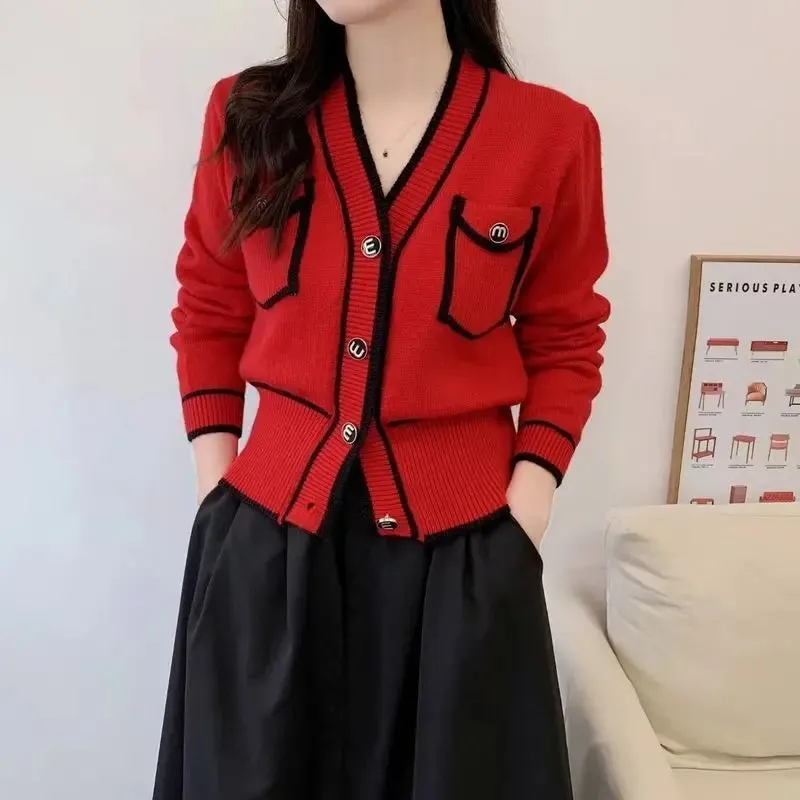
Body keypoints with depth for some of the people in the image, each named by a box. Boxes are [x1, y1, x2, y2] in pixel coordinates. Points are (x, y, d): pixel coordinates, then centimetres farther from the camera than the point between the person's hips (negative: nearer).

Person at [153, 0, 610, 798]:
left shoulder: (551, 132, -3)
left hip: (462, 540, -1)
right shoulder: (247, 116, 2)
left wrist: (527, 508, -5)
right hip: (267, 531, 2)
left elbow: (563, 343, 4)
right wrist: (216, 485, 2)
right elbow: (208, 315, 9)